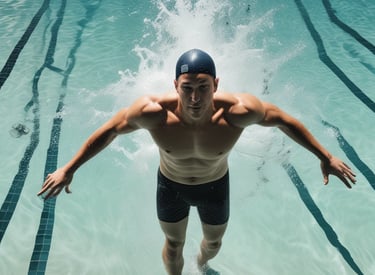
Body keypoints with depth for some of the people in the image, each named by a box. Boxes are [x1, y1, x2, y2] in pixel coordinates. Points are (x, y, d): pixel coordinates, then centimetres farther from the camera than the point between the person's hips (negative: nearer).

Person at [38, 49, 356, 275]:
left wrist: (326, 157, -8)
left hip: (216, 186, 2)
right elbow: (108, 131, -18)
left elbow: (285, 120, -17)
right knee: (173, 244, 22)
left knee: (214, 241, 28)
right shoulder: (153, 111, -35)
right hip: (171, 186, -1)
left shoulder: (238, 110, -35)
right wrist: (69, 169, -11)